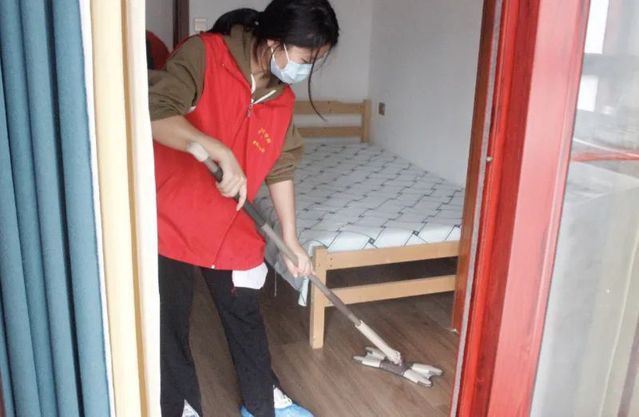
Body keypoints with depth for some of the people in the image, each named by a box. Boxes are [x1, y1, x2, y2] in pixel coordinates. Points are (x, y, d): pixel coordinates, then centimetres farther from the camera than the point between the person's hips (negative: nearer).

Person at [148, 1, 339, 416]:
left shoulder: (283, 99, -1)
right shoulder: (202, 55, -19)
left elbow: (281, 171, 7)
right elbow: (154, 113, -33)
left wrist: (292, 240, 8)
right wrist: (222, 152, -41)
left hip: (228, 224, 5)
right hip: (168, 216, -5)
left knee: (245, 313, 17)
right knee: (169, 322, 10)